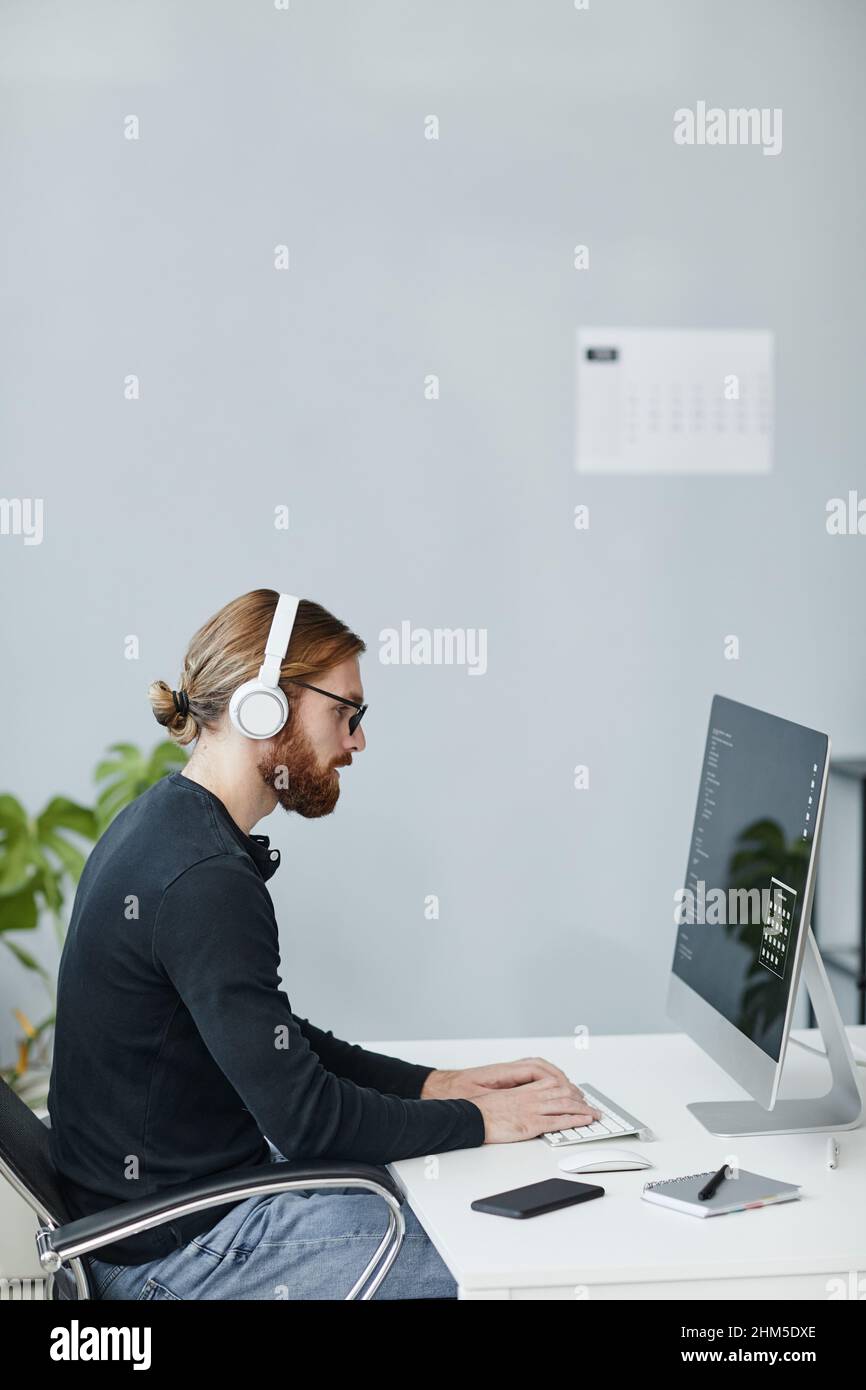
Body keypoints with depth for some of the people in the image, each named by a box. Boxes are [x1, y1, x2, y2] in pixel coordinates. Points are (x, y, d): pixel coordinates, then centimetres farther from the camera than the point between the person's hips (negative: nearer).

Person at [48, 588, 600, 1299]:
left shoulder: (163, 824, 7)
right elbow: (305, 1118, -22)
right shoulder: (205, 881, -25)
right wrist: (478, 1120, -10)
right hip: (181, 1250, -10)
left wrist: (434, 1083, 5)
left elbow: (273, 1041, 13)